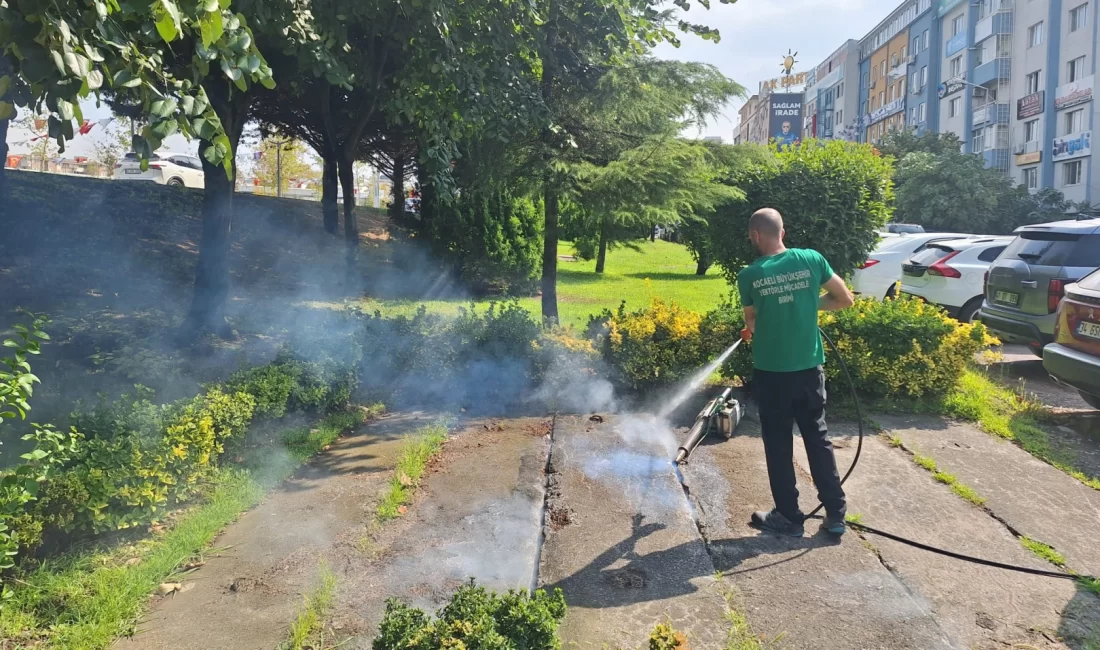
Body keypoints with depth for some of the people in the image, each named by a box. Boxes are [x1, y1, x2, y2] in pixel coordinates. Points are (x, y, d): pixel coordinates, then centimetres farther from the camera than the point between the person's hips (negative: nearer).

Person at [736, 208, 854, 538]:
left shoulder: (749, 275, -9)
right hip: (809, 368, 3)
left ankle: (789, 518, 19)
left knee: (778, 445, 10)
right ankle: (835, 513, 23)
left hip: (771, 372, -3)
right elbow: (846, 299, 4)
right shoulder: (811, 259, -4)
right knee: (818, 438, 17)